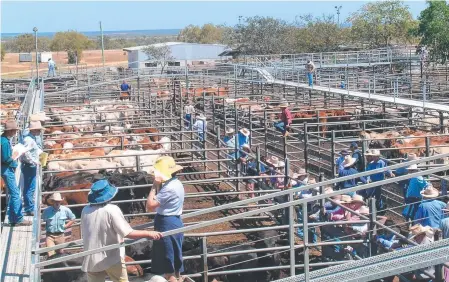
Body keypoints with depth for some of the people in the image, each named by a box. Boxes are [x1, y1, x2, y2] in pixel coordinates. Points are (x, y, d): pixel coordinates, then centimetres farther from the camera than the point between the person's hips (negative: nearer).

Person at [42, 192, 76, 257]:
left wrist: (65, 226, 2)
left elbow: (73, 219, 10)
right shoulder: (47, 211, -5)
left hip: (60, 235, 2)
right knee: (50, 254, -12)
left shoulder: (65, 210, -4)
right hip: (50, 235, -2)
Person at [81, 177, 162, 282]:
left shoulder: (85, 210, -2)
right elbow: (128, 233, -20)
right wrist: (149, 234, -11)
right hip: (111, 259, -4)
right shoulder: (112, 210, -16)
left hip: (92, 260, 4)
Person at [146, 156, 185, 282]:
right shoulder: (176, 183, 9)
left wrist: (154, 187, -17)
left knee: (167, 267, -3)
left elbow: (150, 206, -22)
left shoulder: (169, 188, -23)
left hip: (167, 225, -11)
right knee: (174, 263, 19)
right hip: (175, 222, 11)